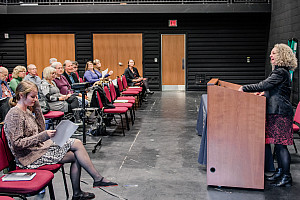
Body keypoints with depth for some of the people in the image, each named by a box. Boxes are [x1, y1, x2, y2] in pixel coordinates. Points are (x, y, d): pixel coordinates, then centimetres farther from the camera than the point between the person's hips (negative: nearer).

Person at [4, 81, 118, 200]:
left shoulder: (26, 111, 11)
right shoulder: (14, 115, -17)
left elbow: (40, 129, 11)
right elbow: (17, 143, -22)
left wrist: (37, 107, 4)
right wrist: (43, 136, -26)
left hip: (40, 147, 9)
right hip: (30, 157, -9)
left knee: (77, 143, -3)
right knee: (75, 156, -13)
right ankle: (98, 179, 3)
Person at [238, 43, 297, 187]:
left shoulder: (281, 72, -14)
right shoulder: (279, 71, 18)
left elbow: (264, 85, -19)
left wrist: (245, 88, -11)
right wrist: (266, 93, 13)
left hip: (280, 113, -10)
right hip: (276, 112, 10)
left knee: (280, 145, -6)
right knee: (277, 143, 14)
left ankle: (286, 177, 0)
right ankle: (280, 171, 23)